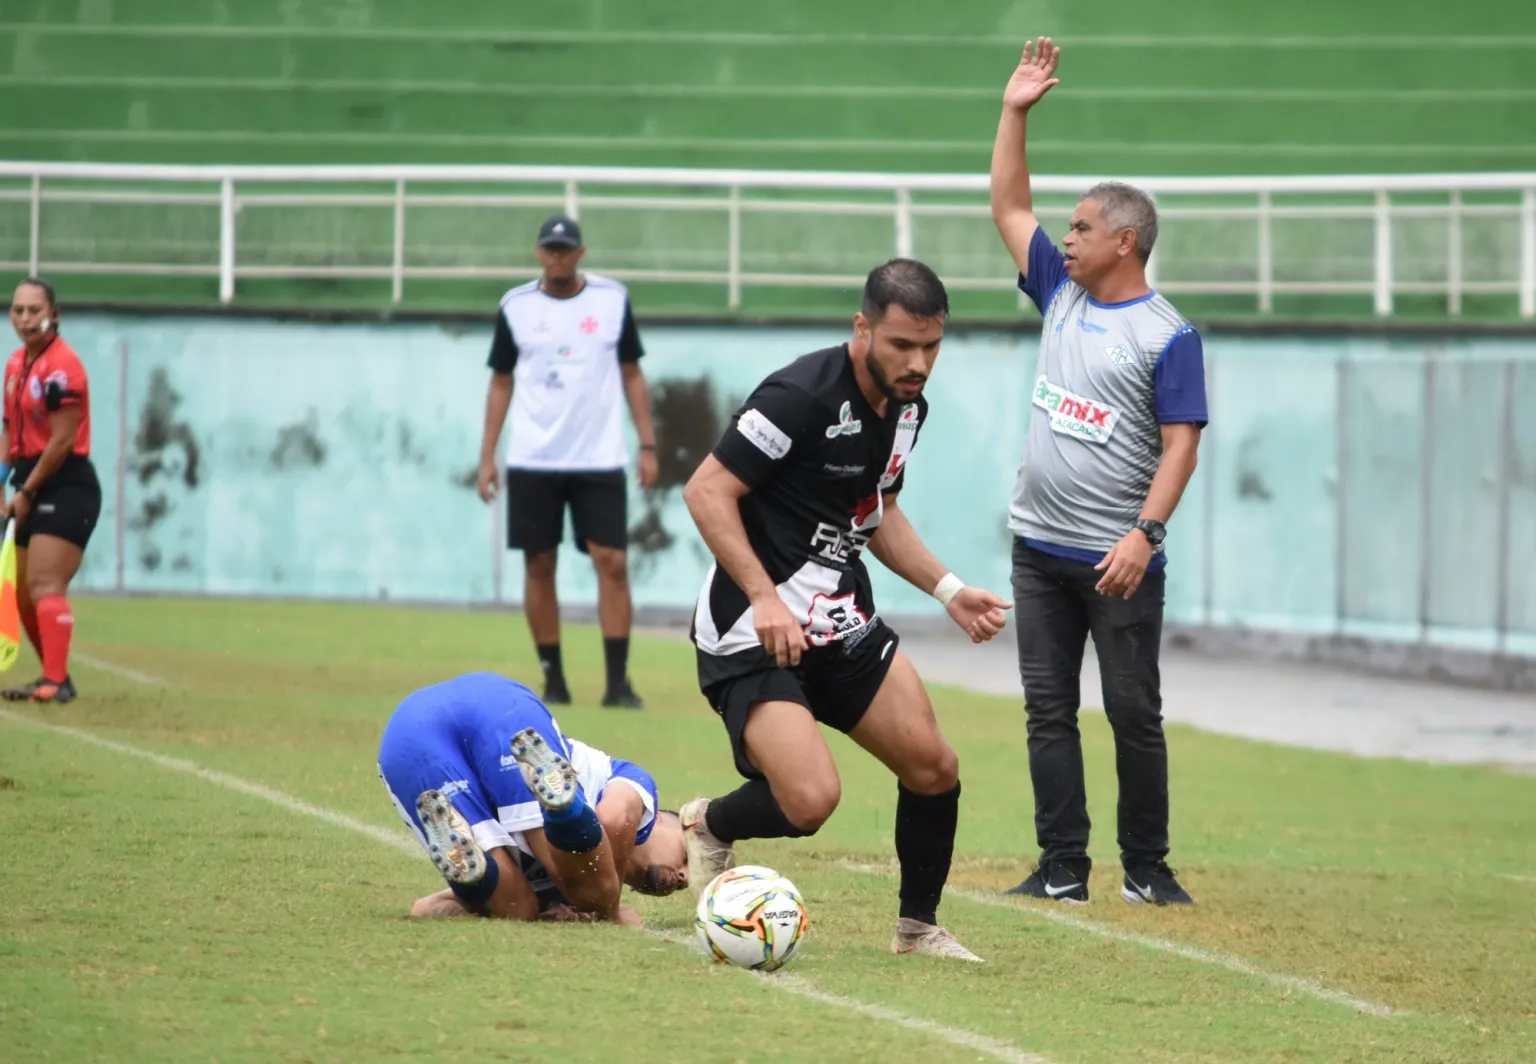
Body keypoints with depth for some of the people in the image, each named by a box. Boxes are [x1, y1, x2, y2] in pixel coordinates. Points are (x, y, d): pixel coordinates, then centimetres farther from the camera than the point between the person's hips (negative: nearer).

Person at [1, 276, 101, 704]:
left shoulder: (61, 367, -15)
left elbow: (62, 441, -18)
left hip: (66, 488, -9)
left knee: (44, 585, -20)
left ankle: (56, 682, -25)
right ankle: (54, 677, 22)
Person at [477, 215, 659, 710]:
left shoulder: (612, 299, 4)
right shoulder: (516, 307, 4)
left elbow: (632, 375, 9)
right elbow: (501, 384, 9)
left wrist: (648, 446, 2)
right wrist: (487, 457, 3)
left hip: (599, 461, -1)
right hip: (532, 462, 1)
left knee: (612, 562, -8)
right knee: (538, 566, 1)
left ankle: (618, 681, -7)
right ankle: (554, 680, 10)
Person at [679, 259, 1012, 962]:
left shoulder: (908, 407, 7)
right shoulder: (803, 395, -20)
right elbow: (707, 492, -19)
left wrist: (948, 590, 13)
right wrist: (765, 597, -26)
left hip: (841, 621, 8)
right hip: (753, 632, -8)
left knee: (934, 769, 2)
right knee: (811, 800, -22)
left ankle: (919, 927, 23)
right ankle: (709, 825, 11)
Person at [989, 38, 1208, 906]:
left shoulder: (1168, 335, -8)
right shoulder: (1062, 294, 11)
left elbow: (1181, 442, -13)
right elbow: (1011, 208, 20)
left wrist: (1145, 533, -23)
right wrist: (1016, 113, 12)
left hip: (1118, 559, -6)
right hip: (1040, 549, 6)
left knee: (1134, 712, -2)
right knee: (1050, 712, 3)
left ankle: (1147, 869, 5)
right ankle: (1063, 871, 5)